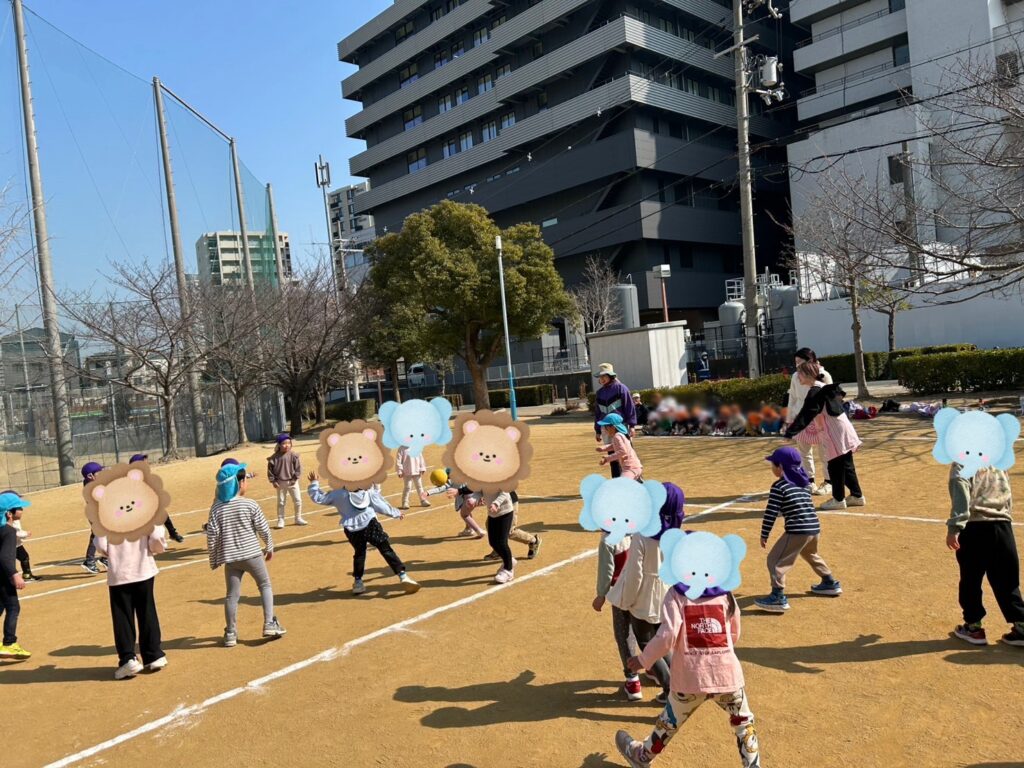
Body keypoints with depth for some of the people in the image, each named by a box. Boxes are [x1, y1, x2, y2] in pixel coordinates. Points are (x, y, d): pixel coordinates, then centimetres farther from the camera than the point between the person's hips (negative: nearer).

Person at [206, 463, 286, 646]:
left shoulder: (217, 507, -2)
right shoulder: (250, 505, -9)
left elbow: (212, 535, -3)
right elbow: (264, 529, -4)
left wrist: (214, 559, 8)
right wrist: (270, 548, 13)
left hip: (230, 558, 3)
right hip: (252, 554, -3)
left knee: (232, 595, 11)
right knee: (265, 585, 14)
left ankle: (231, 633, 17)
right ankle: (269, 624, 7)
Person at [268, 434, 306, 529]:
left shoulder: (293, 455, -9)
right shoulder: (275, 457, -10)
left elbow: (298, 467, -5)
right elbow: (270, 469, -4)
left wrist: (295, 478, -10)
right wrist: (273, 481, -7)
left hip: (292, 482, 1)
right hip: (280, 483, -1)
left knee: (298, 500, 5)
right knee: (281, 502, 8)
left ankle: (298, 518, 21)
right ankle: (280, 520, 18)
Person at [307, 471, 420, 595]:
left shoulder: (338, 494, 4)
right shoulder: (369, 491, 5)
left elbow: (318, 498, 11)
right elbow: (381, 507, 8)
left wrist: (314, 483, 25)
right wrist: (397, 513, 22)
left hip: (352, 530, 1)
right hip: (371, 525, -1)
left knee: (359, 553, 24)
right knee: (387, 550, 1)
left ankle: (358, 582, 23)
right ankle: (402, 575, -8)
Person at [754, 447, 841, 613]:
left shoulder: (779, 486, -8)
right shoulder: (805, 483, 15)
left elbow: (771, 513, -9)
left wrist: (764, 535, -3)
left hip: (797, 531, -8)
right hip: (815, 528, 8)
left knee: (775, 560, -4)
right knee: (811, 555, 35)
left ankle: (778, 597, -13)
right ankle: (830, 583, 46)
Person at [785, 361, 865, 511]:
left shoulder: (815, 391, -16)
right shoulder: (824, 387, 14)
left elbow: (805, 415, -21)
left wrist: (790, 432, -20)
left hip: (834, 433, -9)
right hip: (842, 430, 9)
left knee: (835, 466, -1)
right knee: (846, 465, 15)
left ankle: (838, 499, 7)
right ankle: (857, 496, 23)